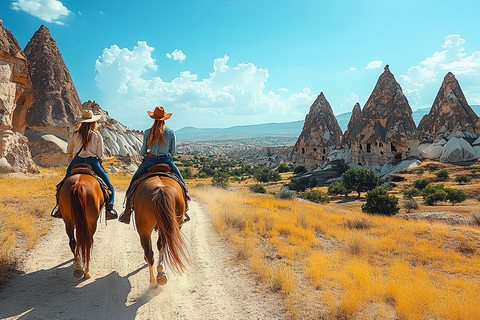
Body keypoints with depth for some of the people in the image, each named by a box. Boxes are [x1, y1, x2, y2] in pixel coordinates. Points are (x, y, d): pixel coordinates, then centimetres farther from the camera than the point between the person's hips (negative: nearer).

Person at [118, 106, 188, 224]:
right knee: (182, 184, 18)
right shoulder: (171, 132, -4)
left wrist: (142, 154, 24)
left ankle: (127, 211, 16)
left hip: (150, 161, 0)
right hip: (166, 161, 0)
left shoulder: (147, 133, -4)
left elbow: (143, 151, 1)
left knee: (133, 183, 17)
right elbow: (173, 151, 1)